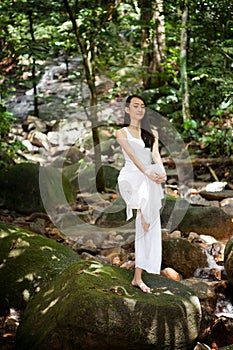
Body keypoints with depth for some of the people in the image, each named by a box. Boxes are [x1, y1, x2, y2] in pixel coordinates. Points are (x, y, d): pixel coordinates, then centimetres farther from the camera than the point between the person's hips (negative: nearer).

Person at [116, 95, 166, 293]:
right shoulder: (122, 133, 6)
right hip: (131, 177, -2)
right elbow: (131, 155, -10)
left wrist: (162, 171, -22)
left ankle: (138, 277, -5)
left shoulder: (151, 134, 18)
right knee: (146, 187, -38)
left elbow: (155, 154, 0)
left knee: (149, 228, -7)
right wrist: (148, 173, -28)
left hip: (149, 181, 2)